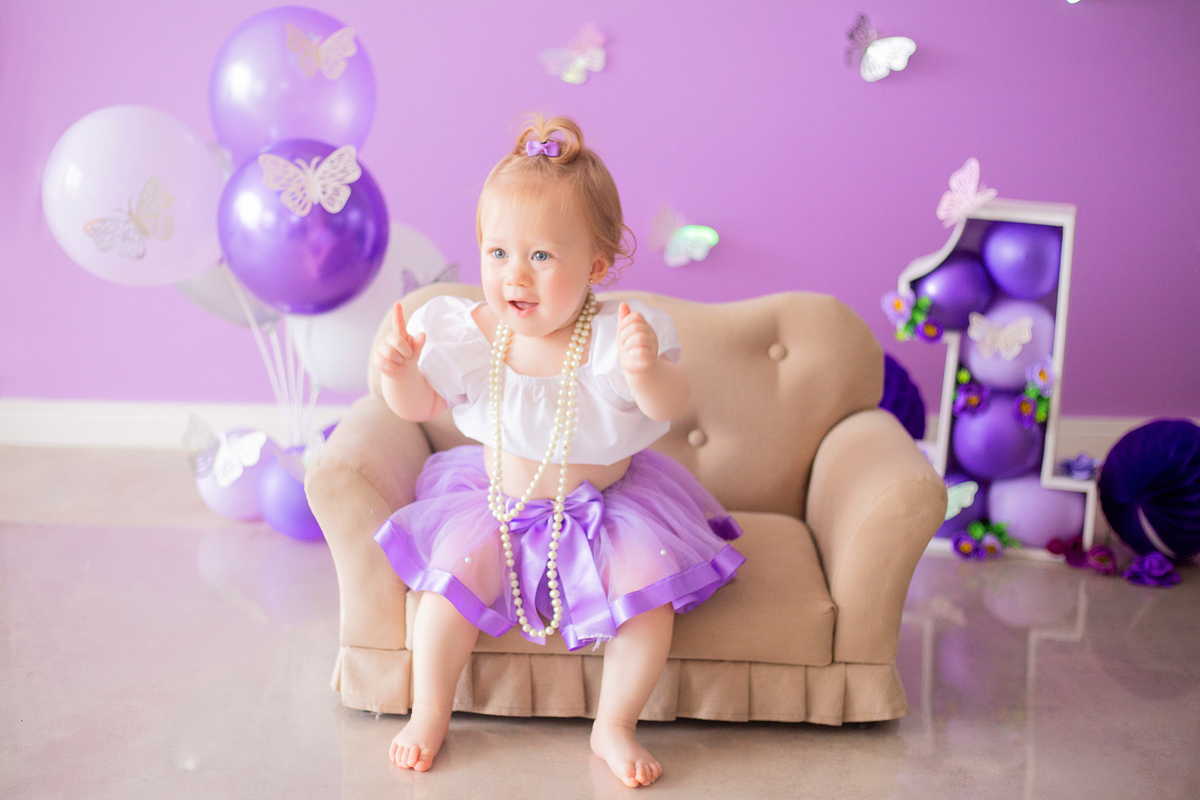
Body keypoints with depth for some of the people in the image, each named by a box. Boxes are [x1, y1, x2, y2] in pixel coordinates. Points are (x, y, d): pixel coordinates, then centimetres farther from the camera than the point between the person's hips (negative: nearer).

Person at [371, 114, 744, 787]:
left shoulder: (616, 335, -21)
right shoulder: (467, 334, -13)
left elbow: (669, 409, -25)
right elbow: (421, 406, -1)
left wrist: (647, 370, -46)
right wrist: (400, 371, -23)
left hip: (606, 501, -1)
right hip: (499, 499, 2)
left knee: (650, 593, -18)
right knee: (450, 580, -17)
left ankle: (614, 727, 4)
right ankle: (430, 714, 8)